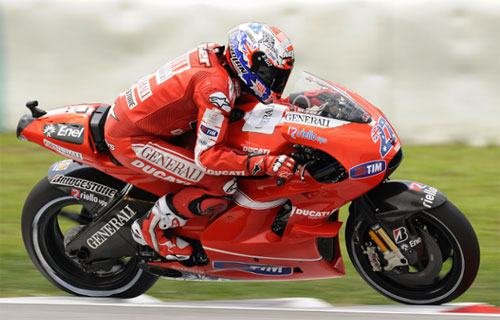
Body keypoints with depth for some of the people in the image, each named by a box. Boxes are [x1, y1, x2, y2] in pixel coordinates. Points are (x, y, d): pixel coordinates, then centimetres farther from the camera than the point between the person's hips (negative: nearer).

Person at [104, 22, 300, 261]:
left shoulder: (215, 54, 1)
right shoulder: (216, 88, -26)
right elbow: (208, 155, -28)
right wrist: (266, 165, -33)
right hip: (130, 140, -10)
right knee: (222, 186, -16)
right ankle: (151, 228, 1)